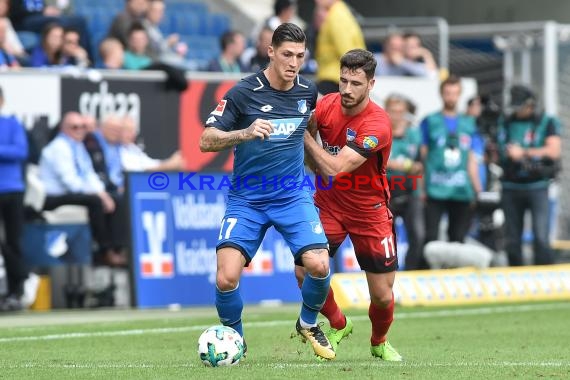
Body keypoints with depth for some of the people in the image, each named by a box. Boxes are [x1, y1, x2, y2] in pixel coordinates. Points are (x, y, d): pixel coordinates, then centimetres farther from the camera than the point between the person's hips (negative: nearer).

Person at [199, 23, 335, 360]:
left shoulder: (308, 92, 1)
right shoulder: (243, 92, -11)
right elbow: (206, 141, -16)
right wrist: (245, 133, -30)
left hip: (293, 196, 2)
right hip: (246, 199, -2)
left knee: (319, 265, -19)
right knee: (226, 278, -18)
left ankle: (309, 324, 13)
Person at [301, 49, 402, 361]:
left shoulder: (377, 124, -25)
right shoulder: (326, 105, -10)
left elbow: (335, 168, -30)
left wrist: (303, 135, -24)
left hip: (369, 212, -3)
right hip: (329, 203, 3)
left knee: (382, 295, 0)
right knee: (305, 271, -16)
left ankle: (379, 343, 33)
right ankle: (338, 326, 12)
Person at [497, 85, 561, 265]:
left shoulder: (548, 123, 3)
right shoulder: (506, 124, 12)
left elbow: (553, 151, -9)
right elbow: (498, 154, 15)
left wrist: (523, 152, -13)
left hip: (537, 187, -3)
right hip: (511, 188, 3)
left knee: (541, 238, -13)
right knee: (512, 240, 5)